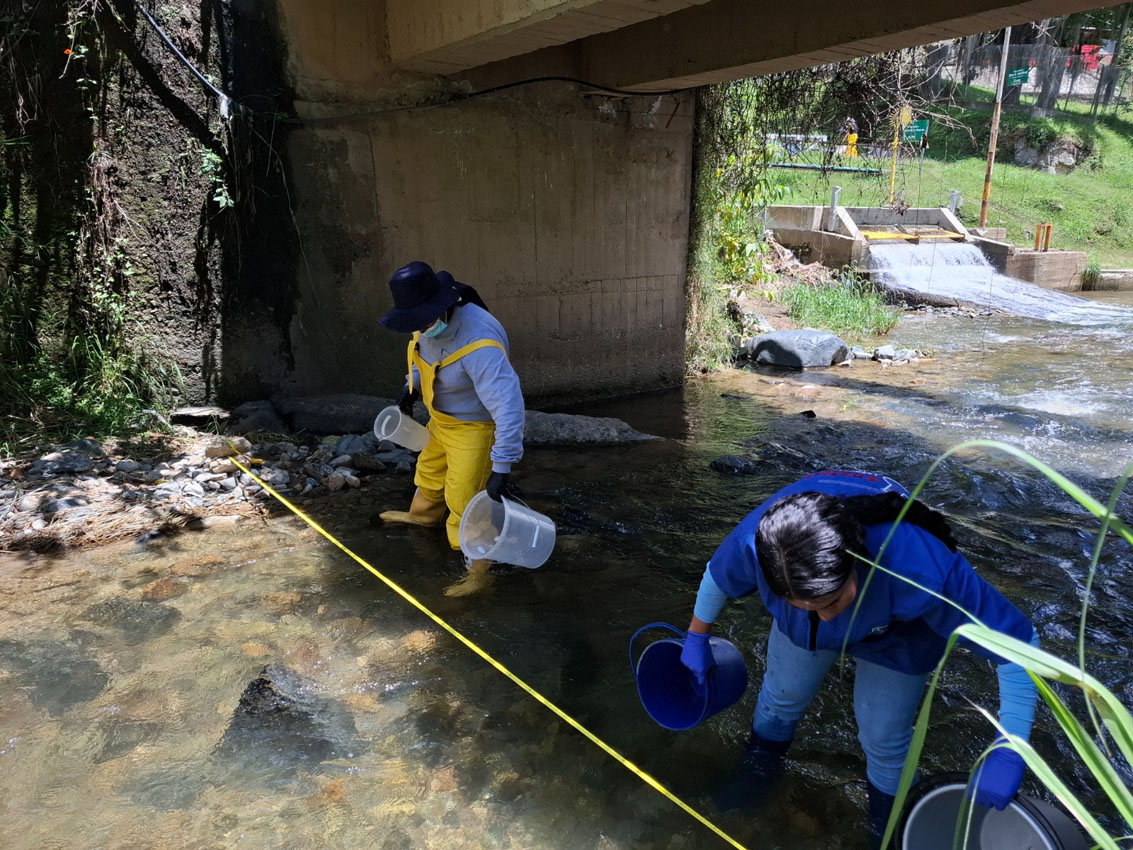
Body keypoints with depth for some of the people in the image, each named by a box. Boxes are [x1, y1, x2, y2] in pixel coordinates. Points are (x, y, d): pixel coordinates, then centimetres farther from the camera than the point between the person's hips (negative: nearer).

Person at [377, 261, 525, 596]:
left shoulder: (479, 346, -41)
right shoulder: (431, 323, -15)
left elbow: (508, 408, -43)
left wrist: (502, 468, -44)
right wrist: (412, 384, 3)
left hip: (474, 427, -8)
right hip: (441, 419, 9)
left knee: (464, 500, -5)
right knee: (430, 471, 31)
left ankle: (478, 572, 13)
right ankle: (423, 514, 61)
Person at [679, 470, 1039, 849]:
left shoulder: (923, 572, -48)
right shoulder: (753, 543, -40)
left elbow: (1018, 643, -33)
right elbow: (717, 577, -14)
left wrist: (1008, 755, -32)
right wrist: (697, 639, 5)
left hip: (898, 635, -2)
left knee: (883, 738, 6)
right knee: (781, 694, 18)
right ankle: (760, 770, 51)